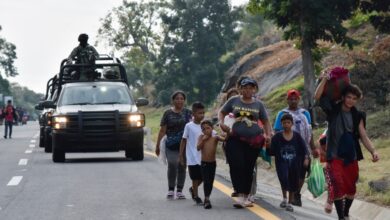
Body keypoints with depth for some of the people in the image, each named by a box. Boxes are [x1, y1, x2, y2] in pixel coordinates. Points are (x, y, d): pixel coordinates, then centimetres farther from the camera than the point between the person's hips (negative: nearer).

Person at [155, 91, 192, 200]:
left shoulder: (188, 112, 9)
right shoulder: (168, 113, 6)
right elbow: (162, 130, 7)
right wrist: (157, 145, 5)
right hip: (171, 146, -1)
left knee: (182, 166, 3)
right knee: (172, 165, -13)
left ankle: (179, 191, 13)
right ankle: (171, 189, 0)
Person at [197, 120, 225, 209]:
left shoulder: (215, 138, -3)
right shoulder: (201, 137, -1)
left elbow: (224, 139, -18)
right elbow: (198, 148, -10)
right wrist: (203, 140, -17)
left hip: (212, 163, 2)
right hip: (204, 163, -2)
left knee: (210, 182, 11)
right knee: (206, 181, -11)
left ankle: (206, 199, 27)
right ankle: (207, 200, -14)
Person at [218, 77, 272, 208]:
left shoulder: (258, 104, 10)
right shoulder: (234, 101, 7)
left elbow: (265, 121, 16)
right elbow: (221, 112, 16)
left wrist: (268, 135, 1)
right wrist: (222, 123, -4)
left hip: (253, 140, 1)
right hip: (235, 139, -1)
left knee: (248, 169, 5)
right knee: (237, 166, -15)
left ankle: (245, 197, 16)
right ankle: (241, 196, -16)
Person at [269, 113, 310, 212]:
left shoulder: (297, 136, 1)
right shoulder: (277, 136, -2)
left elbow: (304, 148, 1)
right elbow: (272, 151, -1)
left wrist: (306, 158, -10)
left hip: (295, 163, 2)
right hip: (282, 162, -2)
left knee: (293, 182, 7)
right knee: (283, 178, -24)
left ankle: (290, 203, 24)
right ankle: (284, 198, -3)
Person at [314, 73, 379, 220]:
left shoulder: (357, 116, 5)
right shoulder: (333, 110, -1)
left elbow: (363, 136, 0)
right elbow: (317, 97, -14)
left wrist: (373, 151, -15)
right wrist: (324, 80, -18)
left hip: (351, 157, 3)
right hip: (335, 156, -3)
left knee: (351, 187, 9)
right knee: (338, 185, -16)